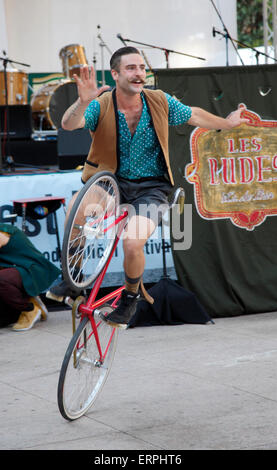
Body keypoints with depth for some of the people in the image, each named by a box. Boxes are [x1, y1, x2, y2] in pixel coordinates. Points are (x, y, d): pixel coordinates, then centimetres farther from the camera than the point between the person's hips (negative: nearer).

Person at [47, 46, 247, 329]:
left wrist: (226, 123, 29)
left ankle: (131, 295, 10)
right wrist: (83, 102, -51)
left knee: (133, 243, -24)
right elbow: (69, 124, -31)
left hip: (150, 187, 0)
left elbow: (194, 116, 16)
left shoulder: (159, 102, -4)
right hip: (110, 182, 0)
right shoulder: (101, 106, -11)